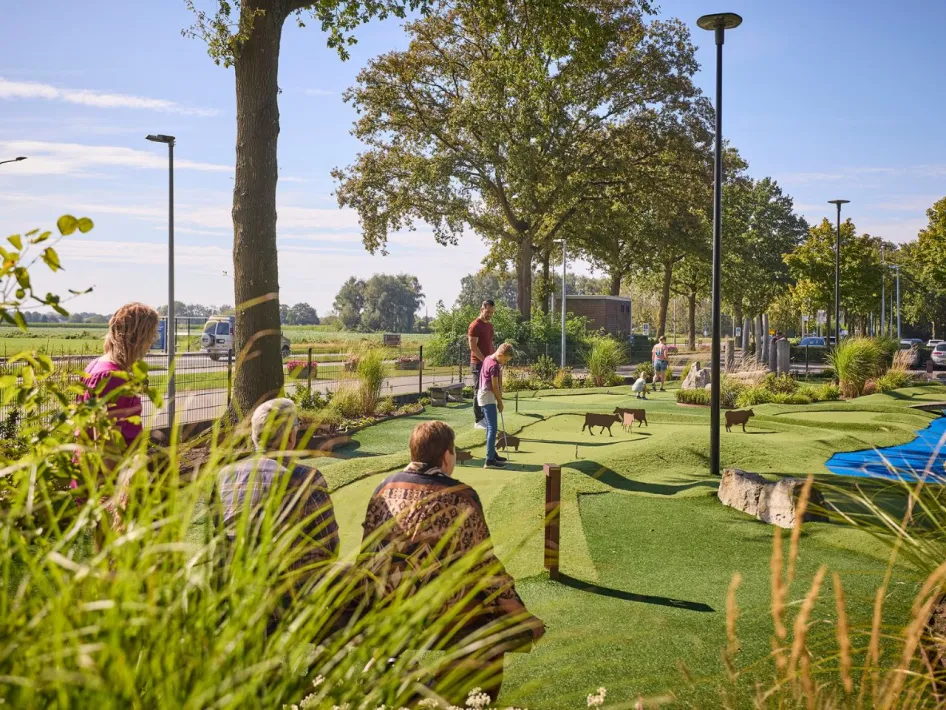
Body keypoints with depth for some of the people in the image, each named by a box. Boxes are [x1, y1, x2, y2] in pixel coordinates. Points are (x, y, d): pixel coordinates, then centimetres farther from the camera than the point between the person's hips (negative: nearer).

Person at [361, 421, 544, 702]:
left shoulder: (385, 488, 1)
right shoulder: (460, 496, -12)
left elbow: (369, 551, 5)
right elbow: (483, 563, -9)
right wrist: (520, 613, 1)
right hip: (441, 614, -6)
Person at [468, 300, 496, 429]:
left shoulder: (490, 325, 15)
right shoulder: (475, 326, -12)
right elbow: (473, 346, -17)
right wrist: (485, 360, -19)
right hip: (478, 364, -8)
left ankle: (484, 417, 17)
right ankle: (478, 421, 0)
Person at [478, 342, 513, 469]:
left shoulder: (488, 359, 11)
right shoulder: (494, 366, -19)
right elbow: (495, 386, -16)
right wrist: (500, 402, -6)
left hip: (483, 394, 10)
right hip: (488, 397, -10)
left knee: (490, 427, 18)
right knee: (493, 428, -11)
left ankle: (492, 454, 28)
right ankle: (490, 460, -13)